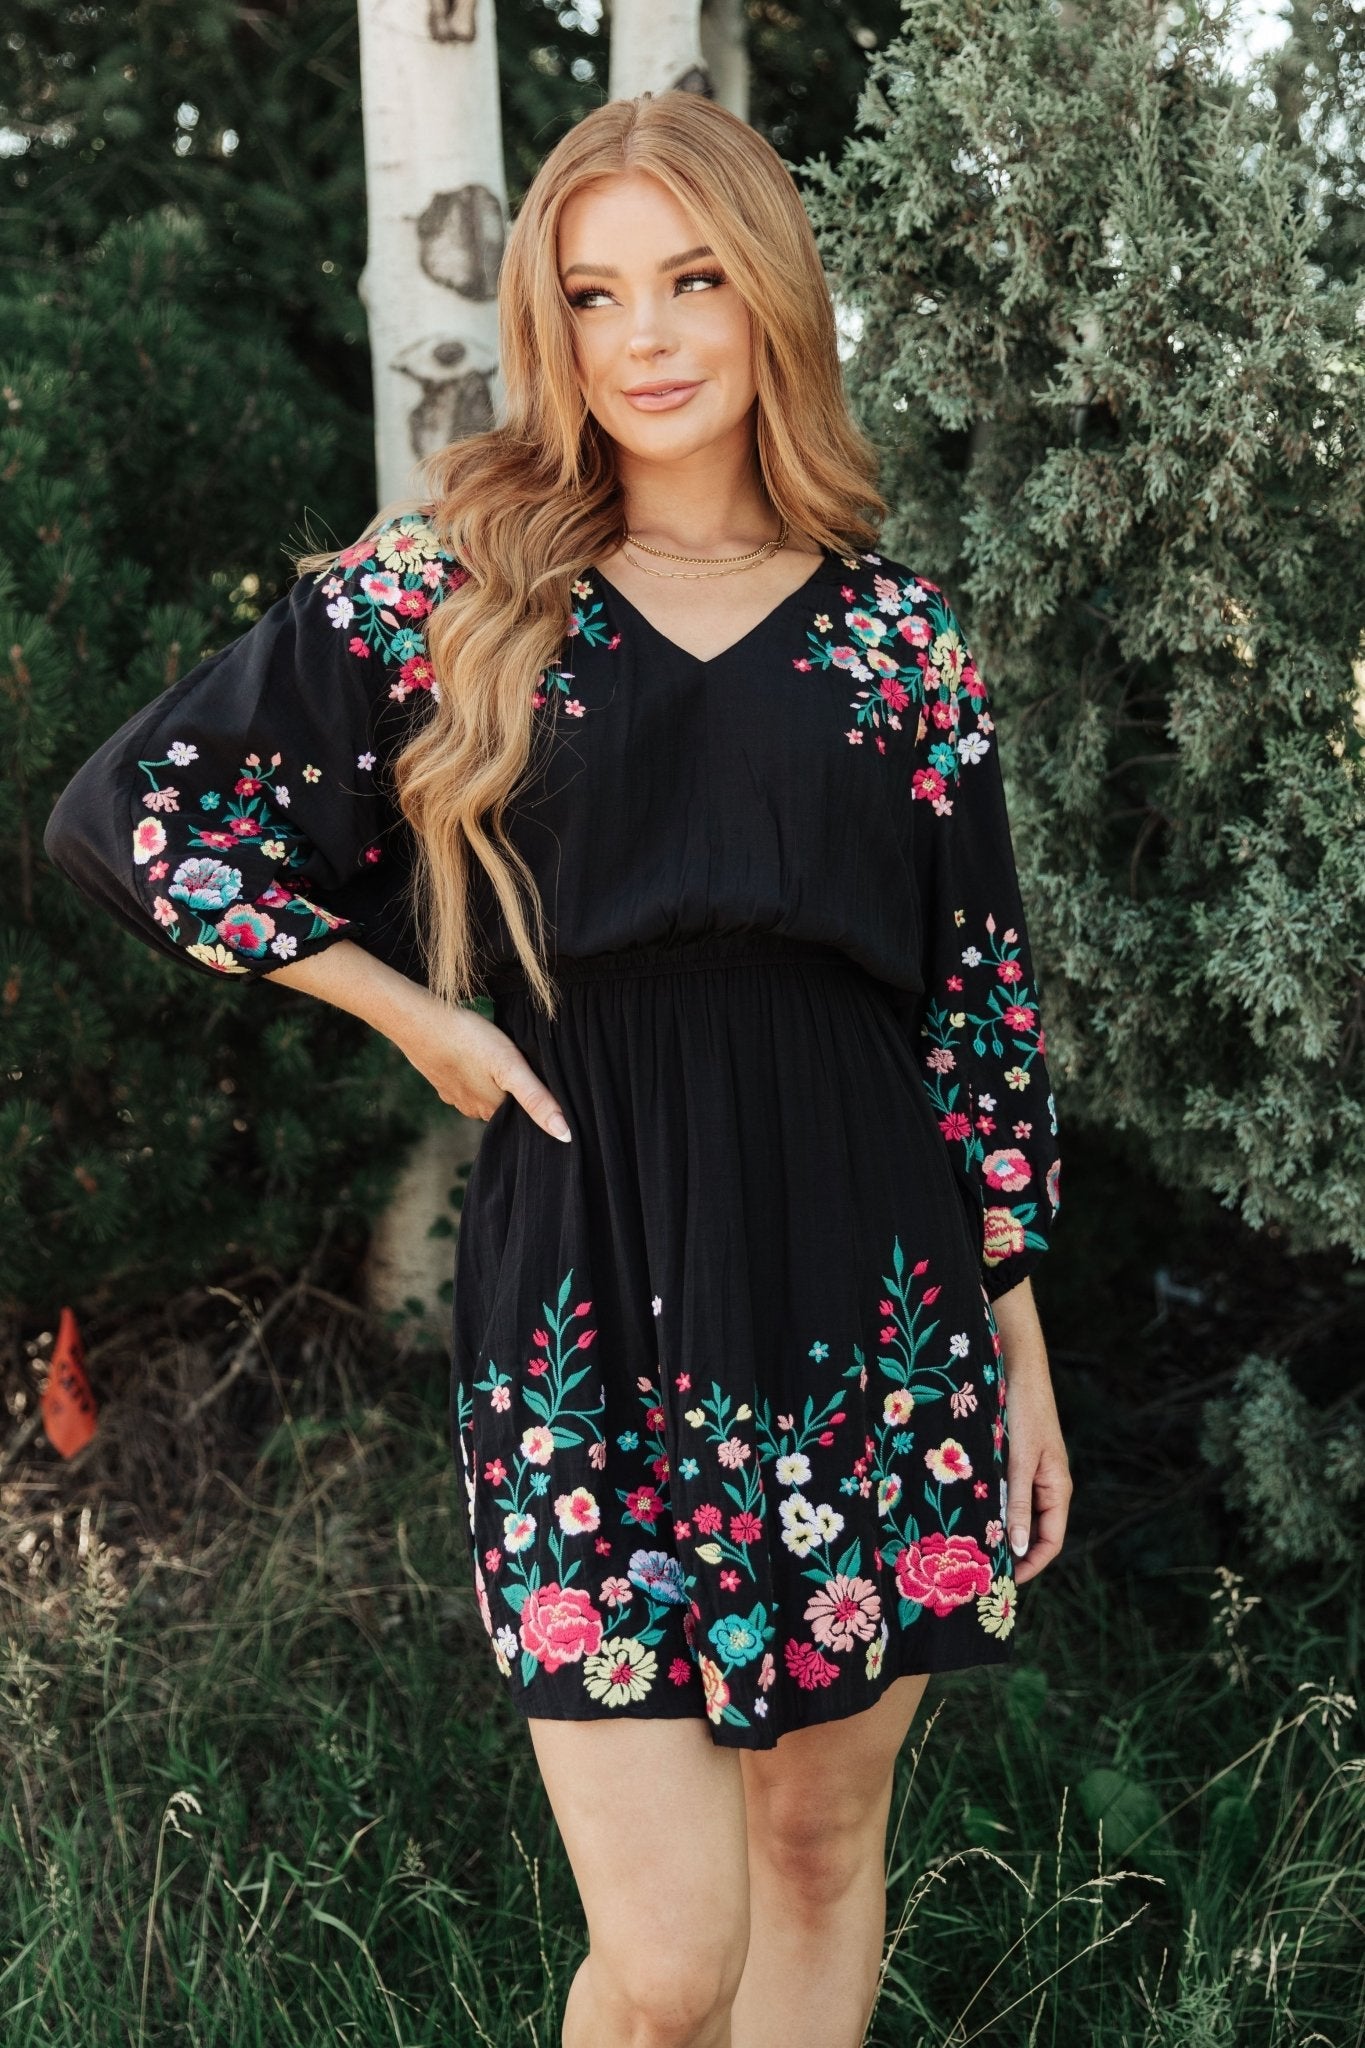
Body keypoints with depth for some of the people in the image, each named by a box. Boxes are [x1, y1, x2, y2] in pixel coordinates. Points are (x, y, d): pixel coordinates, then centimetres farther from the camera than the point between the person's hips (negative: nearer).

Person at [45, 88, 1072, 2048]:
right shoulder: (447, 590, 1)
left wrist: (1022, 1349, 9)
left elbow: (984, 993, 10)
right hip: (587, 1303, -2)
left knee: (825, 1839, 14)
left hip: (872, 1301, 3)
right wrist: (420, 1014, -2)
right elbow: (128, 809, 2)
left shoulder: (899, 632, 7)